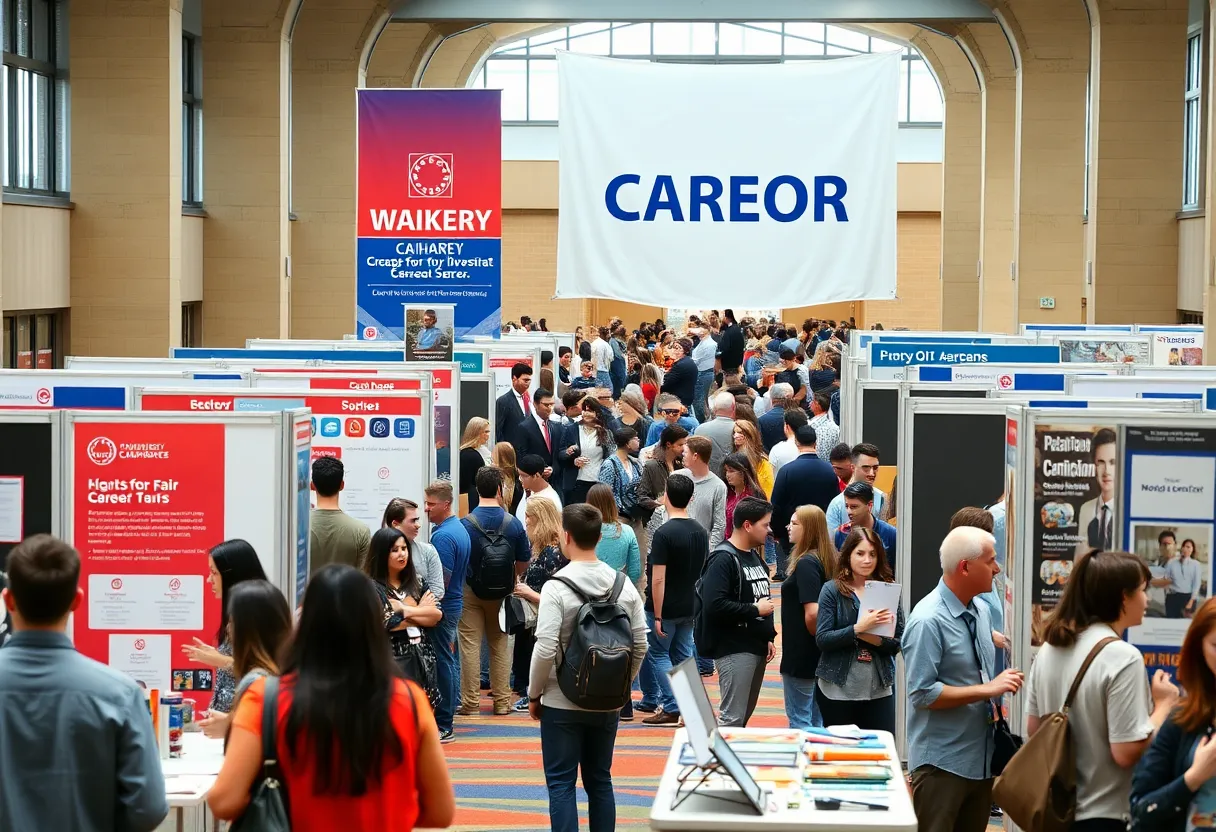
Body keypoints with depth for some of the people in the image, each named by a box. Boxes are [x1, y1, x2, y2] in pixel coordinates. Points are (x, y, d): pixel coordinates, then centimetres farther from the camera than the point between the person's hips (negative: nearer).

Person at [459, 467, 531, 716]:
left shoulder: (466, 524, -15)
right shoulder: (513, 524, -7)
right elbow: (524, 561, 1)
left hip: (471, 591, -3)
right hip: (502, 593, 3)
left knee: (470, 645, 3)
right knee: (500, 645, 13)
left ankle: (470, 702, 4)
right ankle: (502, 701, 16)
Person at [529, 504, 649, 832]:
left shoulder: (556, 587, -14)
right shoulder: (624, 585, 0)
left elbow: (545, 649, -17)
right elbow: (640, 645, 2)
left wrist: (534, 695, -4)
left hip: (562, 703, -5)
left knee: (561, 783, 2)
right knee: (600, 780, 14)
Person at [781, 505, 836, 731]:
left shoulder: (805, 564, -19)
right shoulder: (826, 559, 7)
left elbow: (812, 613, -28)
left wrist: (815, 635, -10)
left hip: (801, 656, -9)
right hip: (818, 656, 9)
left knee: (799, 720, 1)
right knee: (815, 719, 16)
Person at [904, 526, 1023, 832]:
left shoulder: (980, 611, 8)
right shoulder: (928, 620, -18)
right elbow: (923, 694, -21)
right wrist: (987, 689, -21)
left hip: (982, 758, 8)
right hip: (942, 763, -8)